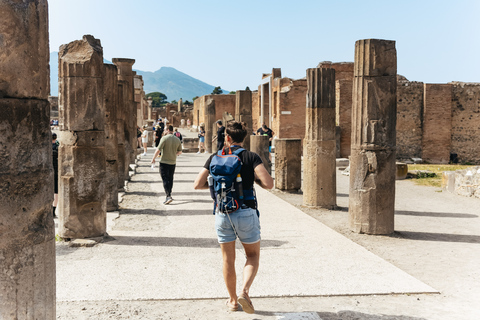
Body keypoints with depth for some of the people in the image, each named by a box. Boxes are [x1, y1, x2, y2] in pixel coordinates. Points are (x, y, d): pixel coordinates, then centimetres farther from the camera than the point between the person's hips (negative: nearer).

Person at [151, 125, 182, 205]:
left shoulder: (165, 138, -12)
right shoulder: (177, 139, 4)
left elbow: (158, 150, -15)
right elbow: (180, 151, 12)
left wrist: (153, 159, -4)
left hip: (164, 162, -5)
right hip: (173, 162, 5)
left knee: (165, 179, -5)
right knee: (170, 179, 15)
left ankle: (168, 196, -17)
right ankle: (169, 194, 25)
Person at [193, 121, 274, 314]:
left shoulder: (215, 158, 3)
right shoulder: (251, 157, -5)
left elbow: (197, 185, 2)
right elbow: (269, 184, -15)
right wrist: (254, 179, 5)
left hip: (223, 215, 2)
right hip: (246, 213, -2)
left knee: (228, 259, 15)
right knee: (253, 256, 16)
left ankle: (233, 300, 25)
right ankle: (244, 292, -5)